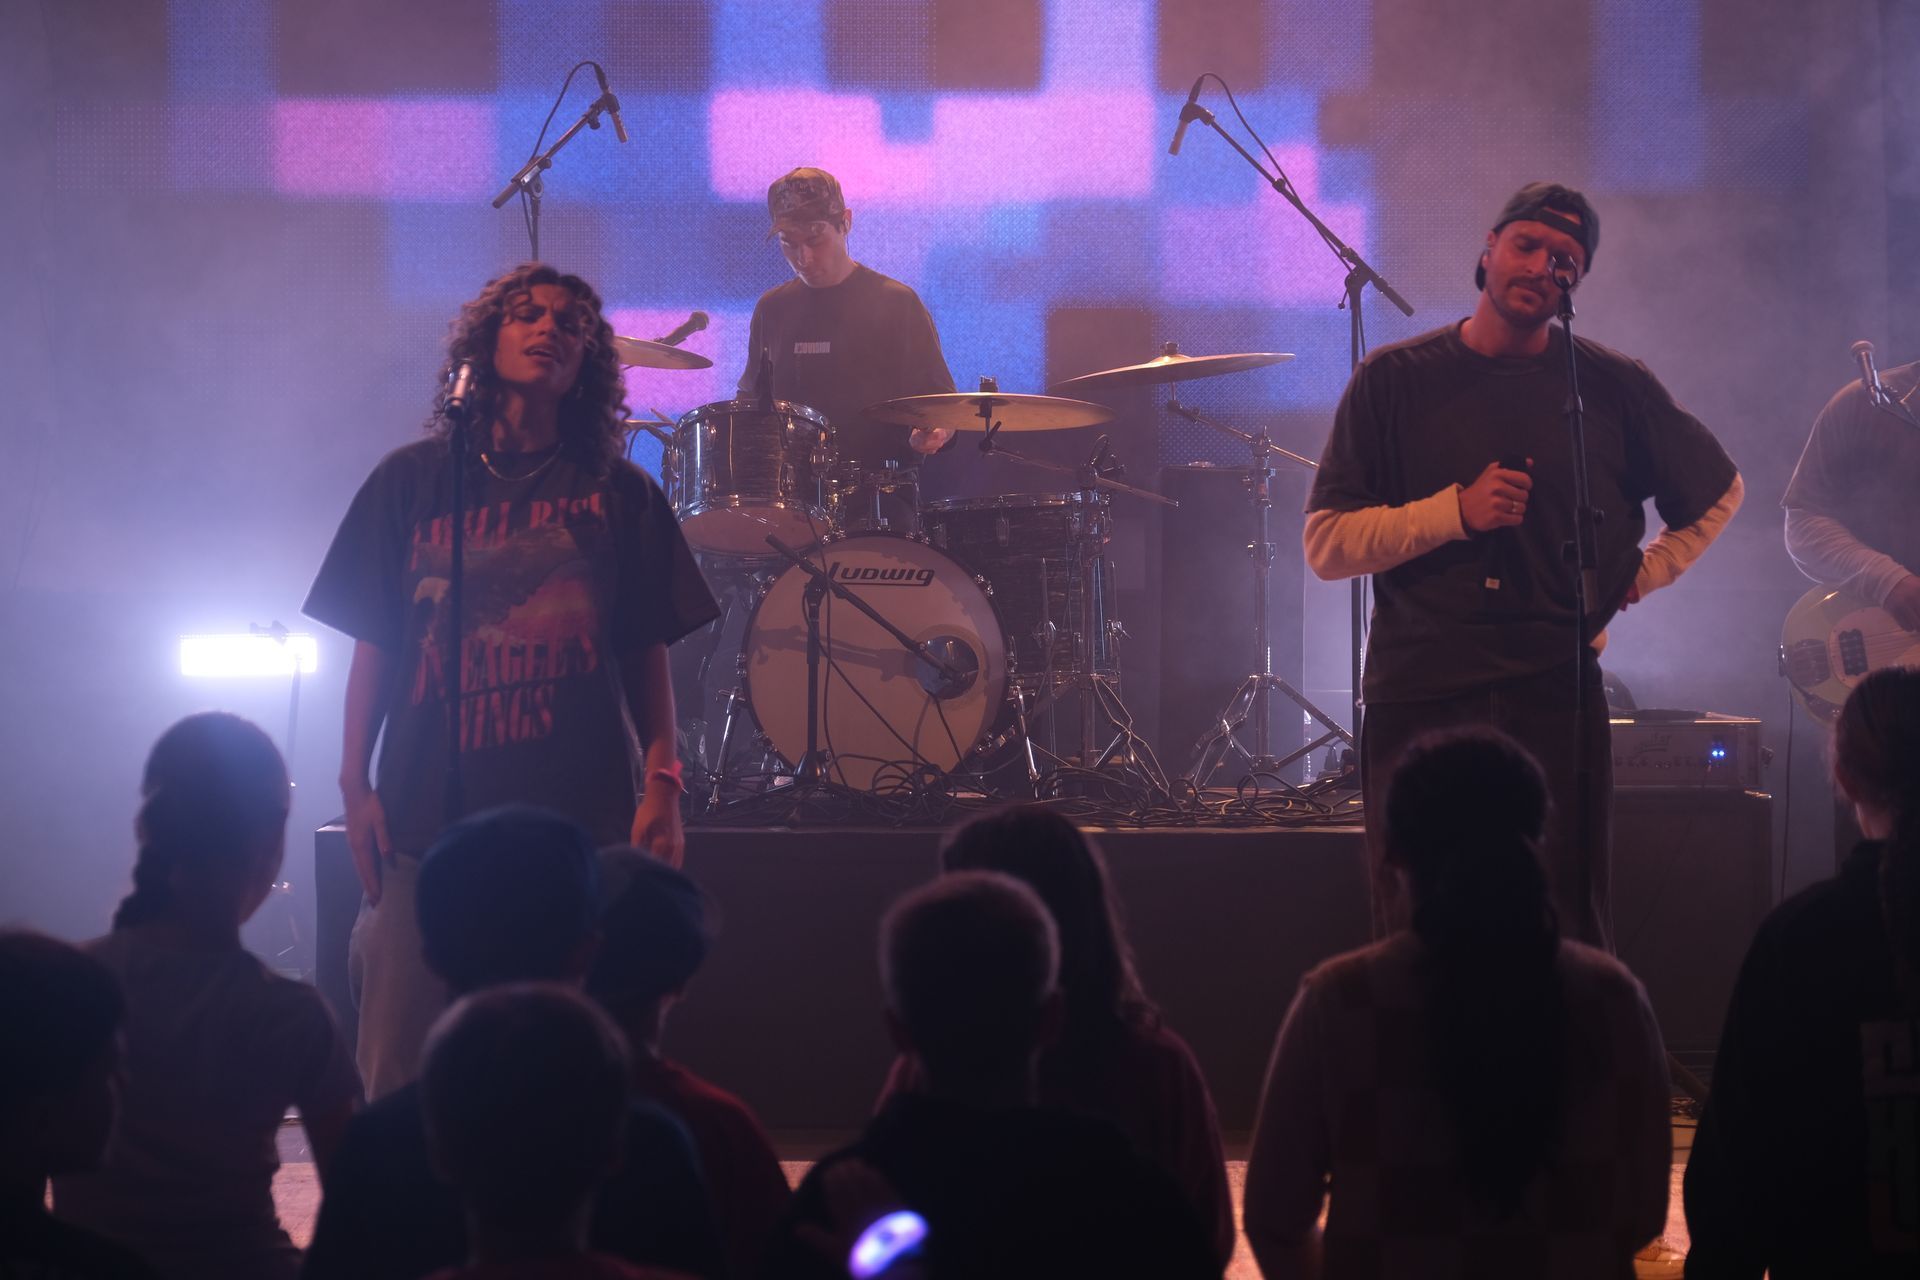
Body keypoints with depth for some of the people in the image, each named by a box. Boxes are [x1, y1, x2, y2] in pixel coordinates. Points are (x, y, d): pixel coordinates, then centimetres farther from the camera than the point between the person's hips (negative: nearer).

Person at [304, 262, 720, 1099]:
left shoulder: (617, 495, 9)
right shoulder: (412, 481, 9)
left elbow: (647, 653, 9)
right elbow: (373, 644, 11)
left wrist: (662, 784, -1)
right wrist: (355, 784, 4)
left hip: (579, 812, 0)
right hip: (427, 812, 0)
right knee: (399, 1078, -2)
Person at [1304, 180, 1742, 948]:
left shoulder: (1613, 389, 6)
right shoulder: (1396, 381, 4)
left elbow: (1719, 493, 23)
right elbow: (1326, 544, -1)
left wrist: (1646, 575, 10)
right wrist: (1456, 511, -11)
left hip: (1555, 702, 0)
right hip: (1418, 701, 0)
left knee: (1570, 944, 0)